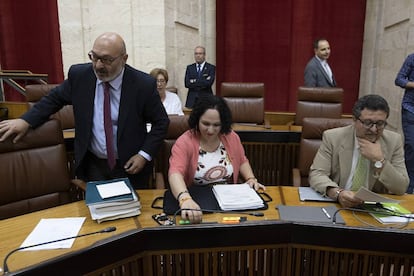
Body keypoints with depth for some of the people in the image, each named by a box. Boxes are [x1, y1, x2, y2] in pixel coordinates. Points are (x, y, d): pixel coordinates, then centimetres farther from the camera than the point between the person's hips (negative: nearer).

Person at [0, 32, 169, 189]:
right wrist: (26, 120, -1)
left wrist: (144, 155, -14)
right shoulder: (79, 75, -7)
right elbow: (55, 98, 10)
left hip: (130, 167, -2)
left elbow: (161, 122, -7)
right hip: (92, 165, 2)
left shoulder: (144, 84, -16)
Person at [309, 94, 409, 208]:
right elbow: (316, 174, -12)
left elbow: (401, 188, -3)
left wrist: (379, 160, -17)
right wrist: (338, 193, -30)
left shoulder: (394, 141, -1)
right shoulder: (332, 137, -7)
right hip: (337, 204, -1)